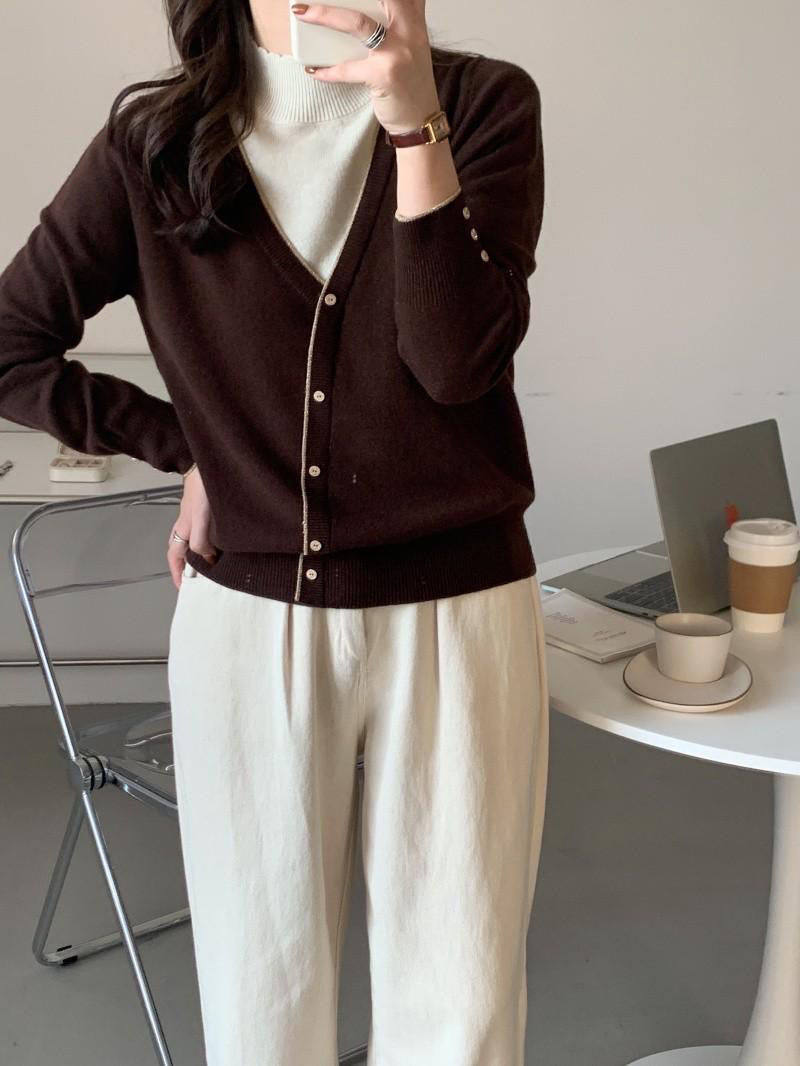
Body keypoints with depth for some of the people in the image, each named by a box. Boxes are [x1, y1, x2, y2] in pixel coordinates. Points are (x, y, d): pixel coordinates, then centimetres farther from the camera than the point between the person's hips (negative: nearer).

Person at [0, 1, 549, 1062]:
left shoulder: (483, 104, -2)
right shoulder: (156, 140, 0)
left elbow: (458, 359, -14)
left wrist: (416, 122, -23)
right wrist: (190, 450, 1)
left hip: (455, 615, 0)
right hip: (249, 618, 1)